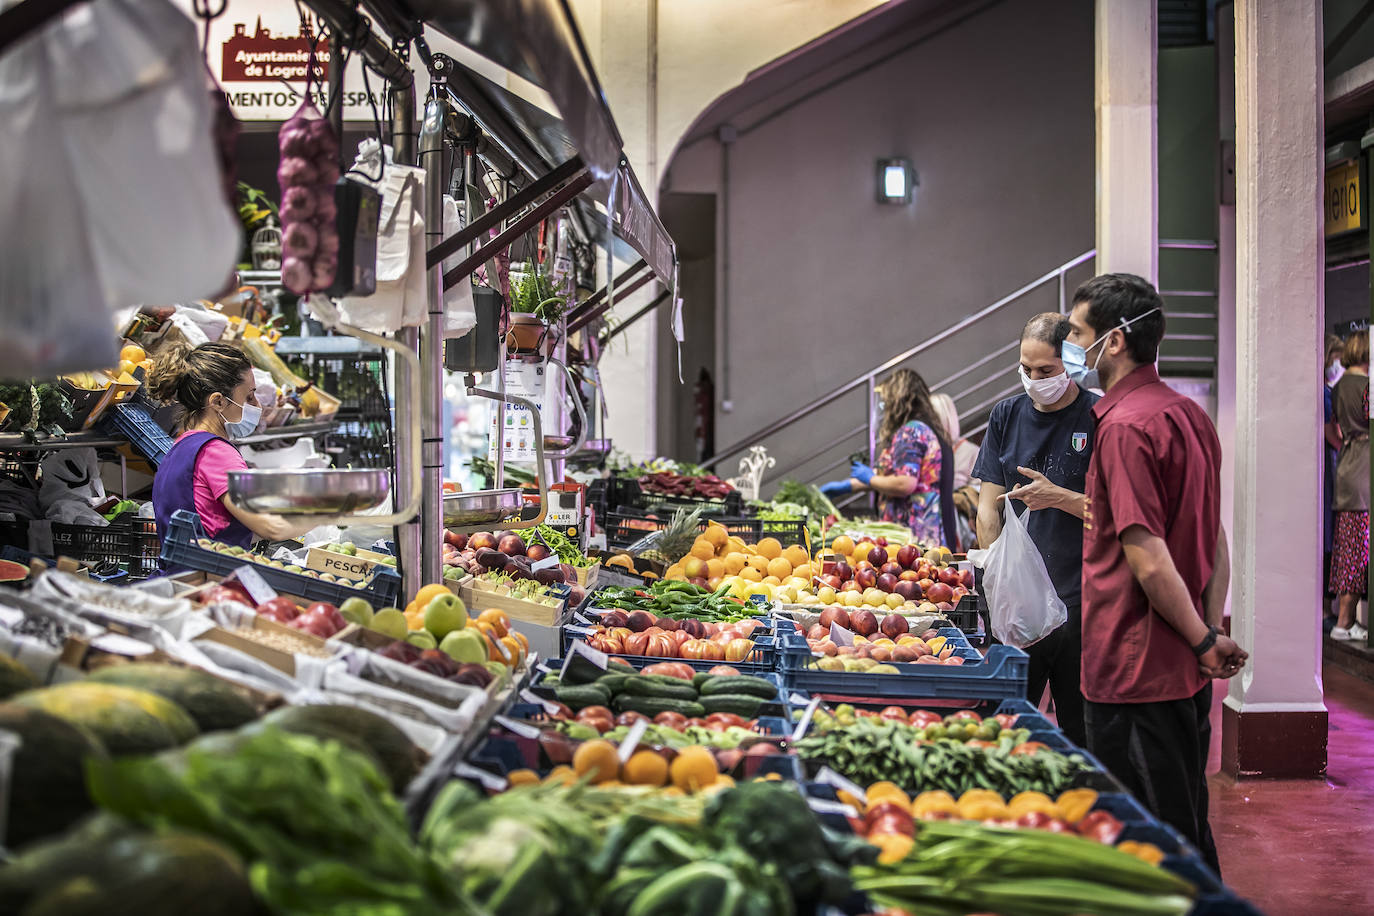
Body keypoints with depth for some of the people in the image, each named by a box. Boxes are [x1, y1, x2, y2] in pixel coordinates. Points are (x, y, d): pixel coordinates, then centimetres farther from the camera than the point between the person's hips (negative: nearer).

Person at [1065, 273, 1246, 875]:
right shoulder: (1190, 414, 11)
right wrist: (1212, 632, 11)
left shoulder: (1125, 426, -19)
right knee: (1187, 821, 19)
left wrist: (1203, 642, -11)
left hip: (1135, 668, -9)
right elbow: (1215, 538, 14)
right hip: (1185, 668, 9)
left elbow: (1148, 560, -22)